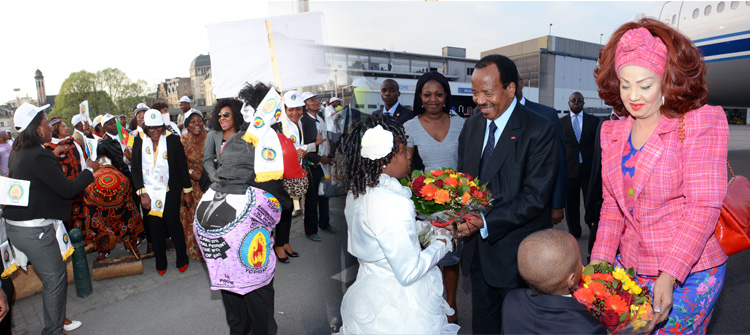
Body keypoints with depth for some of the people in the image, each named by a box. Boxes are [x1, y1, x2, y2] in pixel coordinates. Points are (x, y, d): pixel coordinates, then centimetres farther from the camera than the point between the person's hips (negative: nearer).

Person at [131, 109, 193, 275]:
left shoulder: (172, 140, -6)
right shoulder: (139, 142, -1)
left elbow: (182, 166, -2)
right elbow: (135, 169, 1)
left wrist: (187, 191, -1)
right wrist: (142, 193, -7)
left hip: (170, 192, -2)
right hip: (149, 192, 2)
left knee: (173, 224, 1)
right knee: (155, 228, 10)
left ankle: (182, 260, 20)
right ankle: (160, 263, 26)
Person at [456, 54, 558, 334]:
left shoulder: (539, 130, -15)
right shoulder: (472, 125, 4)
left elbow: (535, 197, -20)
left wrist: (486, 222, -27)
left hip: (517, 253, -5)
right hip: (477, 248, 6)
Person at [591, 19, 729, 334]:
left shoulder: (700, 123, -8)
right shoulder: (613, 133, 6)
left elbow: (703, 207, -14)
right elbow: (612, 205, 7)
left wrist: (669, 276, -23)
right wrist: (600, 260, -5)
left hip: (688, 274, -4)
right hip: (630, 268, 4)